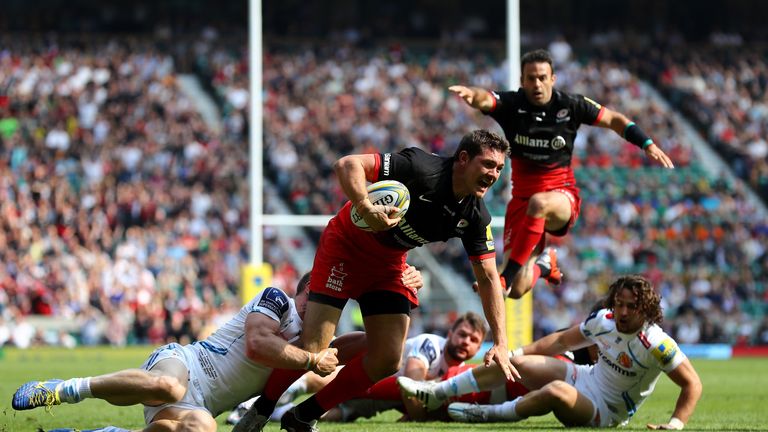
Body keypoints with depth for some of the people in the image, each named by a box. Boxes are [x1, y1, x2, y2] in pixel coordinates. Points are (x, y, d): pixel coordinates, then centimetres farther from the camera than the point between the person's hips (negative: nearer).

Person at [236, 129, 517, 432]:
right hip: (346, 246, -6)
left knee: (387, 362, -4)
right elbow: (347, 165, -33)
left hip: (389, 265, 6)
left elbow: (488, 277, -2)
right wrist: (366, 208, -49)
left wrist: (500, 342, -9)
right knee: (312, 350, -15)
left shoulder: (475, 217, -10)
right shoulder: (422, 169, -29)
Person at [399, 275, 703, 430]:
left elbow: (692, 383, -25)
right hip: (584, 378, 7)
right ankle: (436, 394, 10)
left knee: (556, 391, -37)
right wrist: (520, 353, 11)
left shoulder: (656, 344, -26)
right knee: (511, 361, -1)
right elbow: (563, 341, 10)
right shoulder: (603, 320, -6)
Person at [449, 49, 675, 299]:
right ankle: (543, 263, 30)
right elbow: (485, 100, -27)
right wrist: (472, 95, -52)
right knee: (518, 290, -9)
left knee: (539, 203, -42)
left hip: (562, 196, -1)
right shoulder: (512, 104, -6)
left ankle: (506, 277, -34)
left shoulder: (570, 105, -3)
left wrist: (647, 144, 0)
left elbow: (613, 119, 11)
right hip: (522, 198, 1)